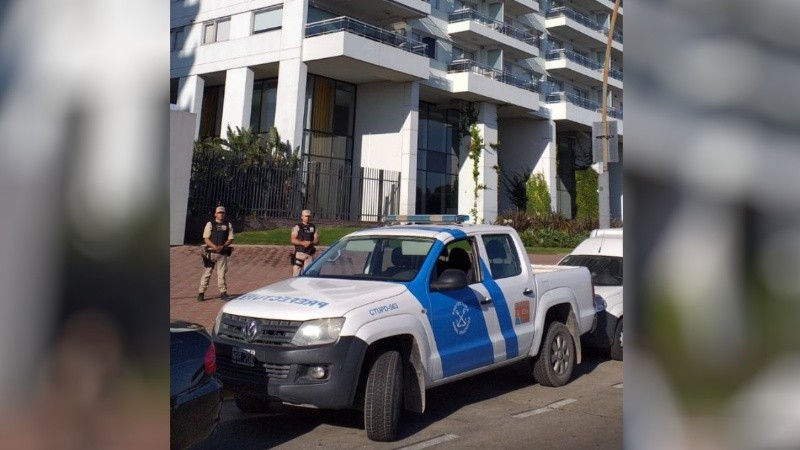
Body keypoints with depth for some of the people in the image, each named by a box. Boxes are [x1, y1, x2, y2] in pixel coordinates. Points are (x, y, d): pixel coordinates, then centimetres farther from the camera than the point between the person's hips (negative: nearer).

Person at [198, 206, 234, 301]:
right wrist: (214, 247, -20)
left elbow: (230, 239, 5)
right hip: (211, 252, -2)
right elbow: (206, 239, -5)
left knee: (222, 273, 6)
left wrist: (222, 246, -12)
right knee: (207, 273, 0)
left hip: (223, 253, 2)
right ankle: (201, 293, 6)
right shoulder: (210, 224, 1)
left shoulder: (228, 225, 8)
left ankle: (223, 293, 12)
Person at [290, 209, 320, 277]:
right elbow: (293, 240, -6)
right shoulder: (297, 227, 2)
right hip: (299, 253, -3)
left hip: (310, 253, 4)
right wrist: (302, 243, -21)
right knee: (296, 272, -7)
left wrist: (310, 243, -12)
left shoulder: (313, 227, 12)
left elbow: (317, 240, 8)